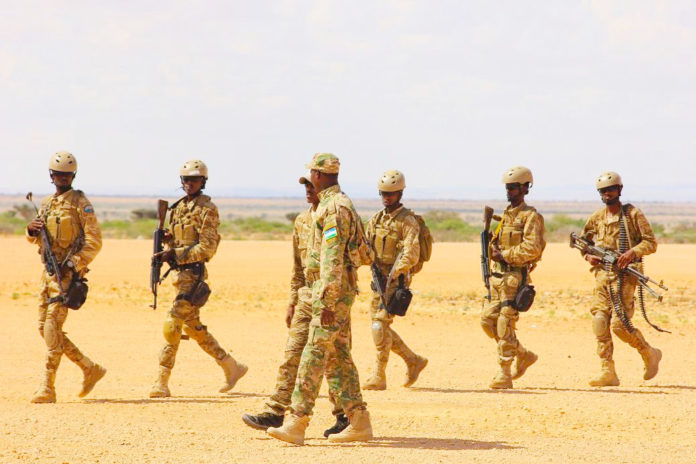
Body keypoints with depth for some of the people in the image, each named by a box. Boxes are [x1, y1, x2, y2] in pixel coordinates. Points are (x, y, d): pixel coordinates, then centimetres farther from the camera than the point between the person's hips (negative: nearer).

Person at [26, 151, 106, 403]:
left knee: (52, 328, -13)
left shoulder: (80, 202, -5)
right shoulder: (47, 203, 16)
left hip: (67, 273, -8)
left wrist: (74, 262, -21)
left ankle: (47, 388, -12)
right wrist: (32, 230, 2)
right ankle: (90, 369, 17)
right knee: (45, 329, 7)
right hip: (48, 271, 8)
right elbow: (36, 239, 25)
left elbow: (94, 240, -11)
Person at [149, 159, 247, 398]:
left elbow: (207, 248, -16)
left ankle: (162, 382, -10)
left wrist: (176, 255, -21)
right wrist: (165, 252, -1)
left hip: (194, 273, -9)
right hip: (180, 273, 9)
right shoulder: (178, 208, 15)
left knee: (172, 324, -12)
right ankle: (231, 367, 25)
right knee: (193, 327, 14)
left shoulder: (207, 209, -9)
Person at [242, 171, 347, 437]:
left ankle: (345, 415, 10)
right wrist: (293, 302, 15)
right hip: (306, 296, 7)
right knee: (293, 353, 2)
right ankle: (274, 413, 1)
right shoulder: (302, 221, 13)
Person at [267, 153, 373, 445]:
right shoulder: (339, 204, 18)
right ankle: (359, 423, 11)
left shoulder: (334, 208, -15)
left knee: (315, 356, -11)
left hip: (332, 292, -10)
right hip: (341, 291, 10)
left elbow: (333, 259, -21)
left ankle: (296, 423, -13)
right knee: (338, 358, 10)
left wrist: (327, 302, -24)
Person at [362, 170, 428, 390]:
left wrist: (394, 274, -27)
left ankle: (379, 376, -11)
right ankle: (413, 361, 25)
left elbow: (411, 255, -19)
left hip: (396, 280, -8)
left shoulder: (407, 221, -9)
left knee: (380, 325, -15)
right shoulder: (376, 220, 14)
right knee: (378, 327, 10)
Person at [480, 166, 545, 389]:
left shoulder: (530, 216, -8)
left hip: (515, 275, -9)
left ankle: (505, 374, -5)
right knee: (488, 319, 5)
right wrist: (494, 247, 5)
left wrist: (505, 255, -16)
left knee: (505, 324, -10)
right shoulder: (506, 214, 18)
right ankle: (523, 356, 19)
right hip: (498, 274, 9)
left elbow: (532, 249, -17)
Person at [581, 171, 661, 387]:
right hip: (603, 274, 5)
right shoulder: (597, 217, 12)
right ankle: (608, 372, 0)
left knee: (619, 324, -12)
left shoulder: (633, 214, -2)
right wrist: (588, 256, 4)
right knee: (600, 323, -4)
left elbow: (651, 242, -4)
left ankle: (650, 354, 12)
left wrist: (633, 252, -21)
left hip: (625, 275, -5)